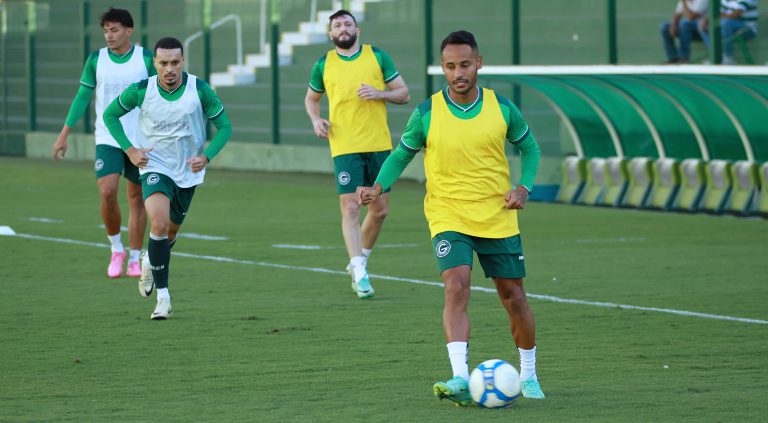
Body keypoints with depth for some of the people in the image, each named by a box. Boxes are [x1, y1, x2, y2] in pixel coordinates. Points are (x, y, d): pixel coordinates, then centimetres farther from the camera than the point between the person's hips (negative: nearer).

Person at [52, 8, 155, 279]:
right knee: (107, 193, -16)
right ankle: (116, 249, 5)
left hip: (140, 141, 0)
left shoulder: (146, 60, -3)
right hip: (107, 140, 0)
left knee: (136, 199, 5)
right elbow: (82, 97, 7)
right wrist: (64, 135, 3)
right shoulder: (96, 60, 1)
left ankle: (134, 259, 16)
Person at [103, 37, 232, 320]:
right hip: (155, 167, -2)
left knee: (171, 231, 16)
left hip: (188, 172, 2)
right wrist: (129, 150, -7)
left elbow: (224, 126, -3)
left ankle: (150, 262, 52)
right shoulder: (142, 90, -14)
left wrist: (206, 156, -16)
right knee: (159, 224, -24)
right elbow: (110, 115, 3)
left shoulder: (199, 90, -14)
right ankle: (162, 297, -18)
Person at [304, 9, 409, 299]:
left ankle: (359, 262, 28)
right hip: (345, 148, -2)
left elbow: (403, 94, 7)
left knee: (380, 209, 7)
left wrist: (380, 93, -13)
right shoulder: (323, 65, 6)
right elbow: (311, 98, 21)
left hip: (379, 145, 2)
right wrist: (315, 120, 1)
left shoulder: (378, 57, 4)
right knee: (350, 208, -11)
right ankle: (360, 274, -11)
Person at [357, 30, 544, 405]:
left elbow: (529, 147, 11)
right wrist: (379, 186, -11)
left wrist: (524, 187, -5)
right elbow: (402, 154, 7)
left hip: (498, 217, 2)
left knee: (513, 296, 9)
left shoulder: (501, 108, -3)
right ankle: (460, 380, -30)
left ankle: (529, 375, 28)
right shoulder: (426, 114, -7)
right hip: (448, 216, -2)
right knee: (456, 287, -23)